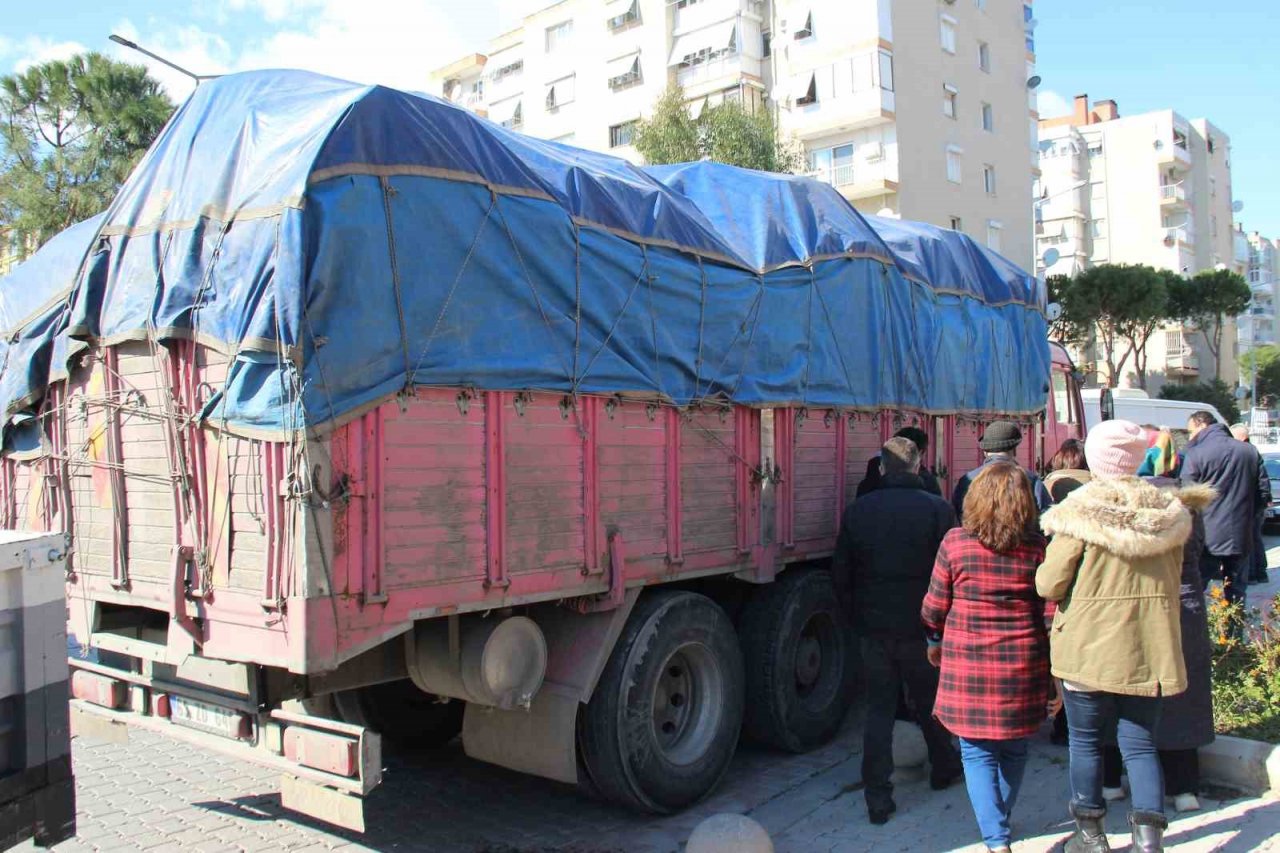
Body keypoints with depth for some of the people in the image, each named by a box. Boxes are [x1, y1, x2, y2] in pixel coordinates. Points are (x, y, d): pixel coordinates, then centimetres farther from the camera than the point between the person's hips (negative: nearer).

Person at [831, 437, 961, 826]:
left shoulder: (858, 510, -1)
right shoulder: (937, 509, -8)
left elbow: (841, 574, 3)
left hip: (873, 629, 1)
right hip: (922, 628, -1)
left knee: (879, 710, 8)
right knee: (931, 704, 19)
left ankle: (878, 797, 6)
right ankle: (943, 769, 40)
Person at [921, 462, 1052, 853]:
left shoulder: (955, 543, -7)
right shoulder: (1038, 548, -4)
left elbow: (935, 605, 1)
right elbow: (1051, 614, -2)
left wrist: (935, 642, 19)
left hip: (967, 667, -2)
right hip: (1023, 668, 2)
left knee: (978, 754, 9)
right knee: (1014, 750, 20)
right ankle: (1000, 818, 39)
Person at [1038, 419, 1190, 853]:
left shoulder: (1079, 514, -14)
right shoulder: (1168, 513, 1)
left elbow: (1048, 584, -13)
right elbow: (1172, 583, 13)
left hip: (1089, 649, -4)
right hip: (1149, 650, 4)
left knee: (1085, 743, 12)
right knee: (1140, 744, 12)